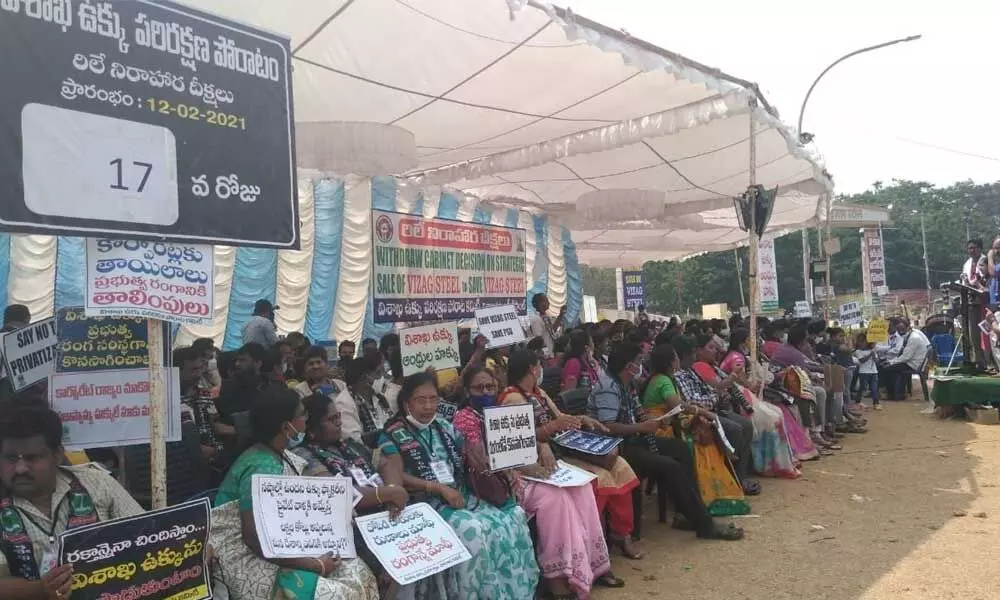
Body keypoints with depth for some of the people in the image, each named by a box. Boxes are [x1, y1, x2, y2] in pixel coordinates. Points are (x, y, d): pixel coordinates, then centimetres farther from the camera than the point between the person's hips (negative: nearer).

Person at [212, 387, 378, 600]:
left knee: (358, 571, -3)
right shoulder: (262, 469, -23)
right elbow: (256, 540, -26)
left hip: (280, 549, 9)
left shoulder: (279, 456, 5)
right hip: (253, 565, -9)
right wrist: (316, 565, -21)